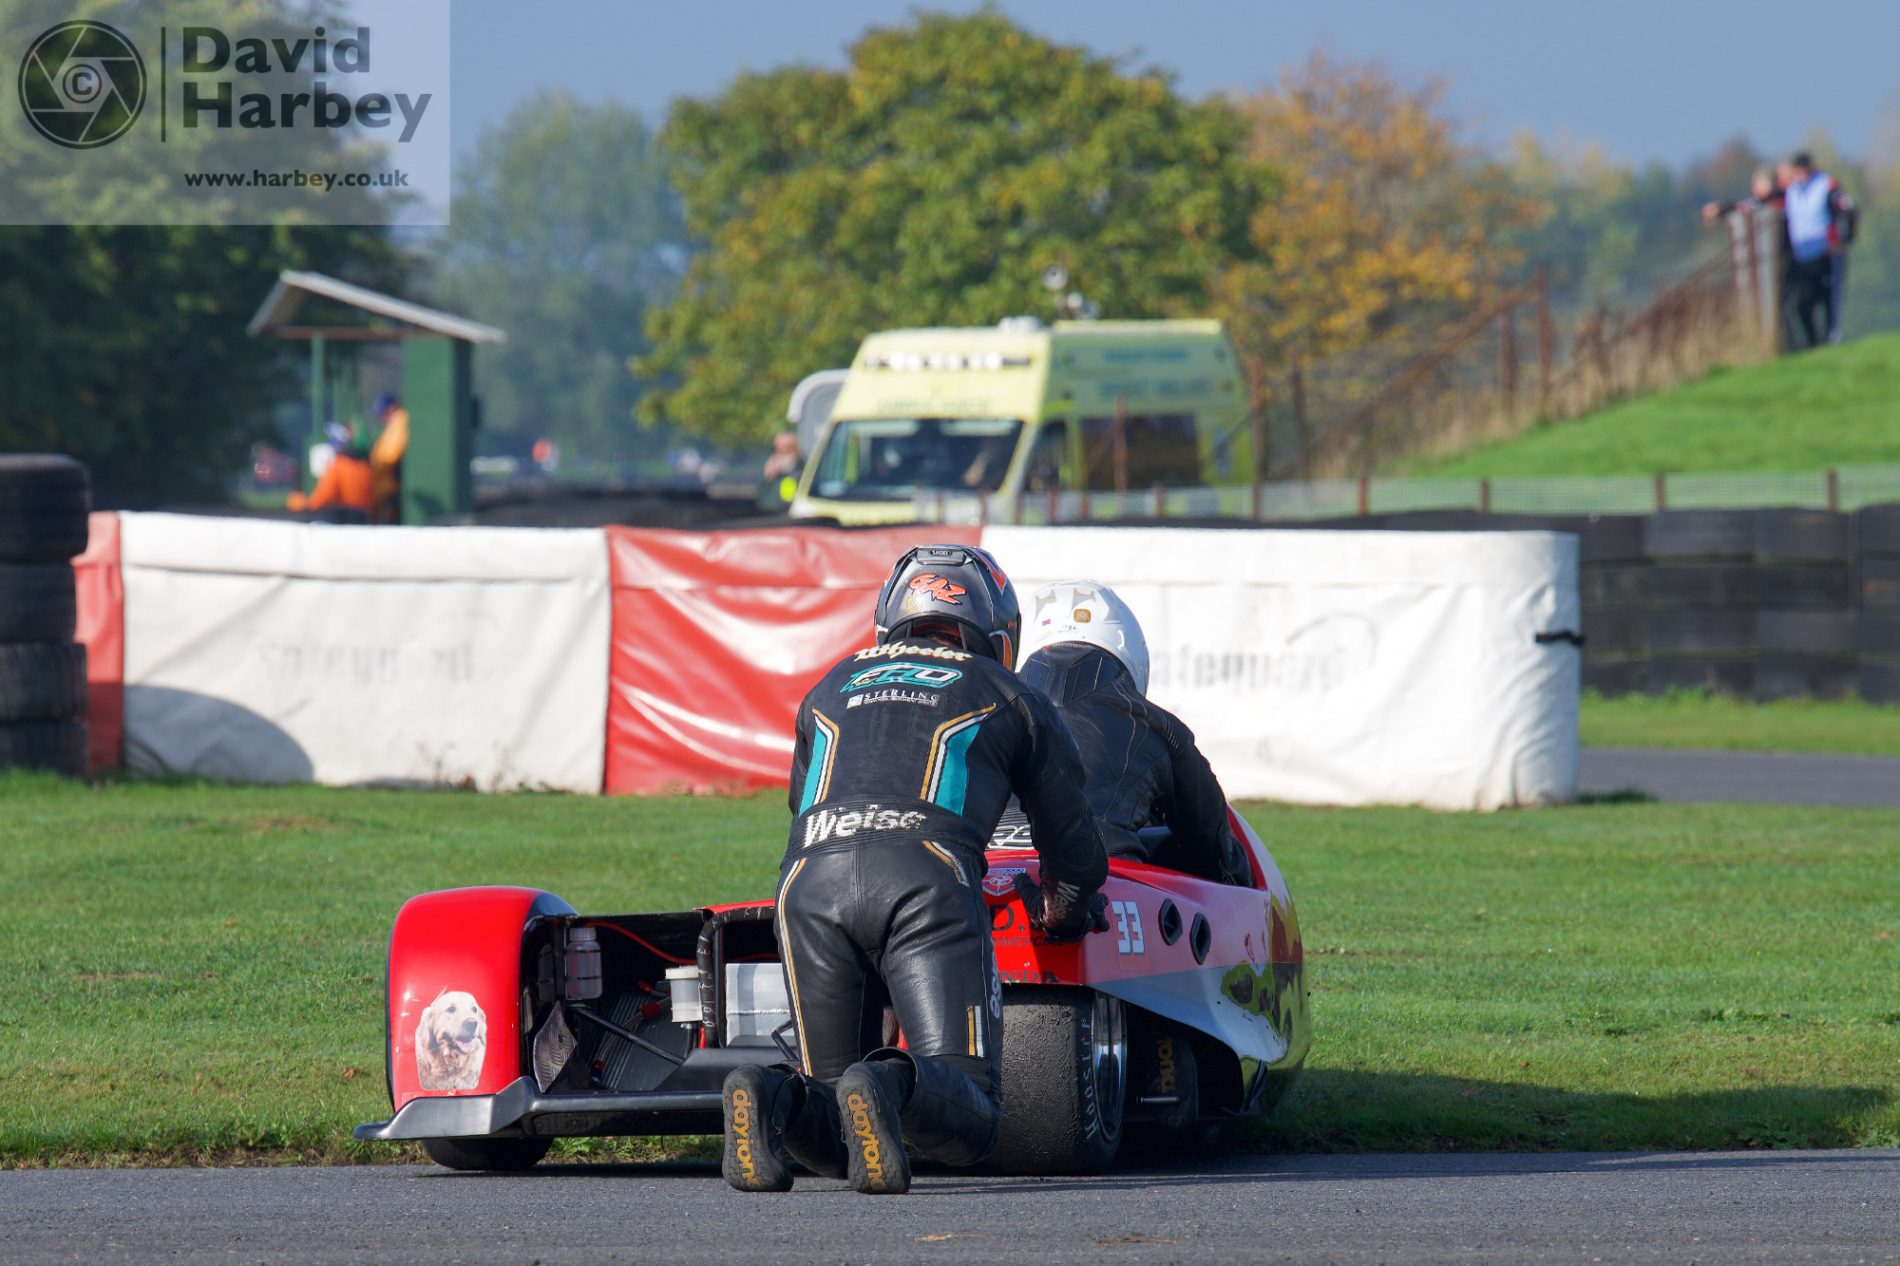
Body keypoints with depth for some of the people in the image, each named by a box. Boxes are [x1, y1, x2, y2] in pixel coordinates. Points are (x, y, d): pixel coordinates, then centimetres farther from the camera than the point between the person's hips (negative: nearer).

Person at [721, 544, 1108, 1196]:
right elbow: (1075, 852, 34)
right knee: (968, 1121, -9)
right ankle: (892, 1089, -43)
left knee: (832, 1143, 10)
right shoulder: (1014, 701, 27)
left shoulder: (828, 691, 35)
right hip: (926, 882, -3)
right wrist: (1063, 917, 56)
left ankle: (772, 1100, -24)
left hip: (808, 880, 3)